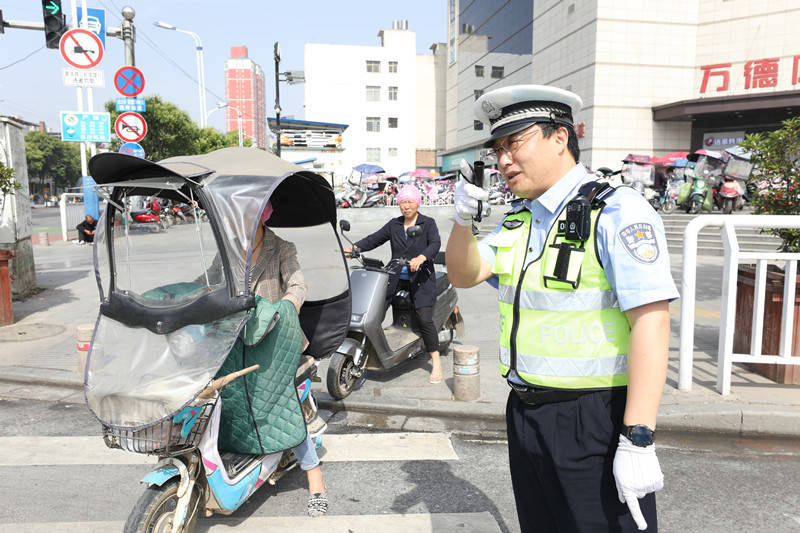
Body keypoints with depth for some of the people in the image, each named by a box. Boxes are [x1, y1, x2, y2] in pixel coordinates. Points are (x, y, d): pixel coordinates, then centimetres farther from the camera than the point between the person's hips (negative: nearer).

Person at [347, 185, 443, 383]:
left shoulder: (428, 223, 1)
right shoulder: (394, 225, 13)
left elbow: (435, 244, -15)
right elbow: (374, 239, 7)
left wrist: (420, 258, -35)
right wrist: (354, 247, -10)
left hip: (421, 279, -4)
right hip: (395, 277, 4)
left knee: (424, 320, -15)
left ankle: (436, 362, -5)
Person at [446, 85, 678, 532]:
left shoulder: (616, 212, -15)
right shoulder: (518, 219, 10)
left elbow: (651, 323, -21)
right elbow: (464, 275, 9)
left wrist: (639, 442, -24)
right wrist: (463, 219, -10)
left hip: (594, 420, -7)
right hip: (525, 412, 8)